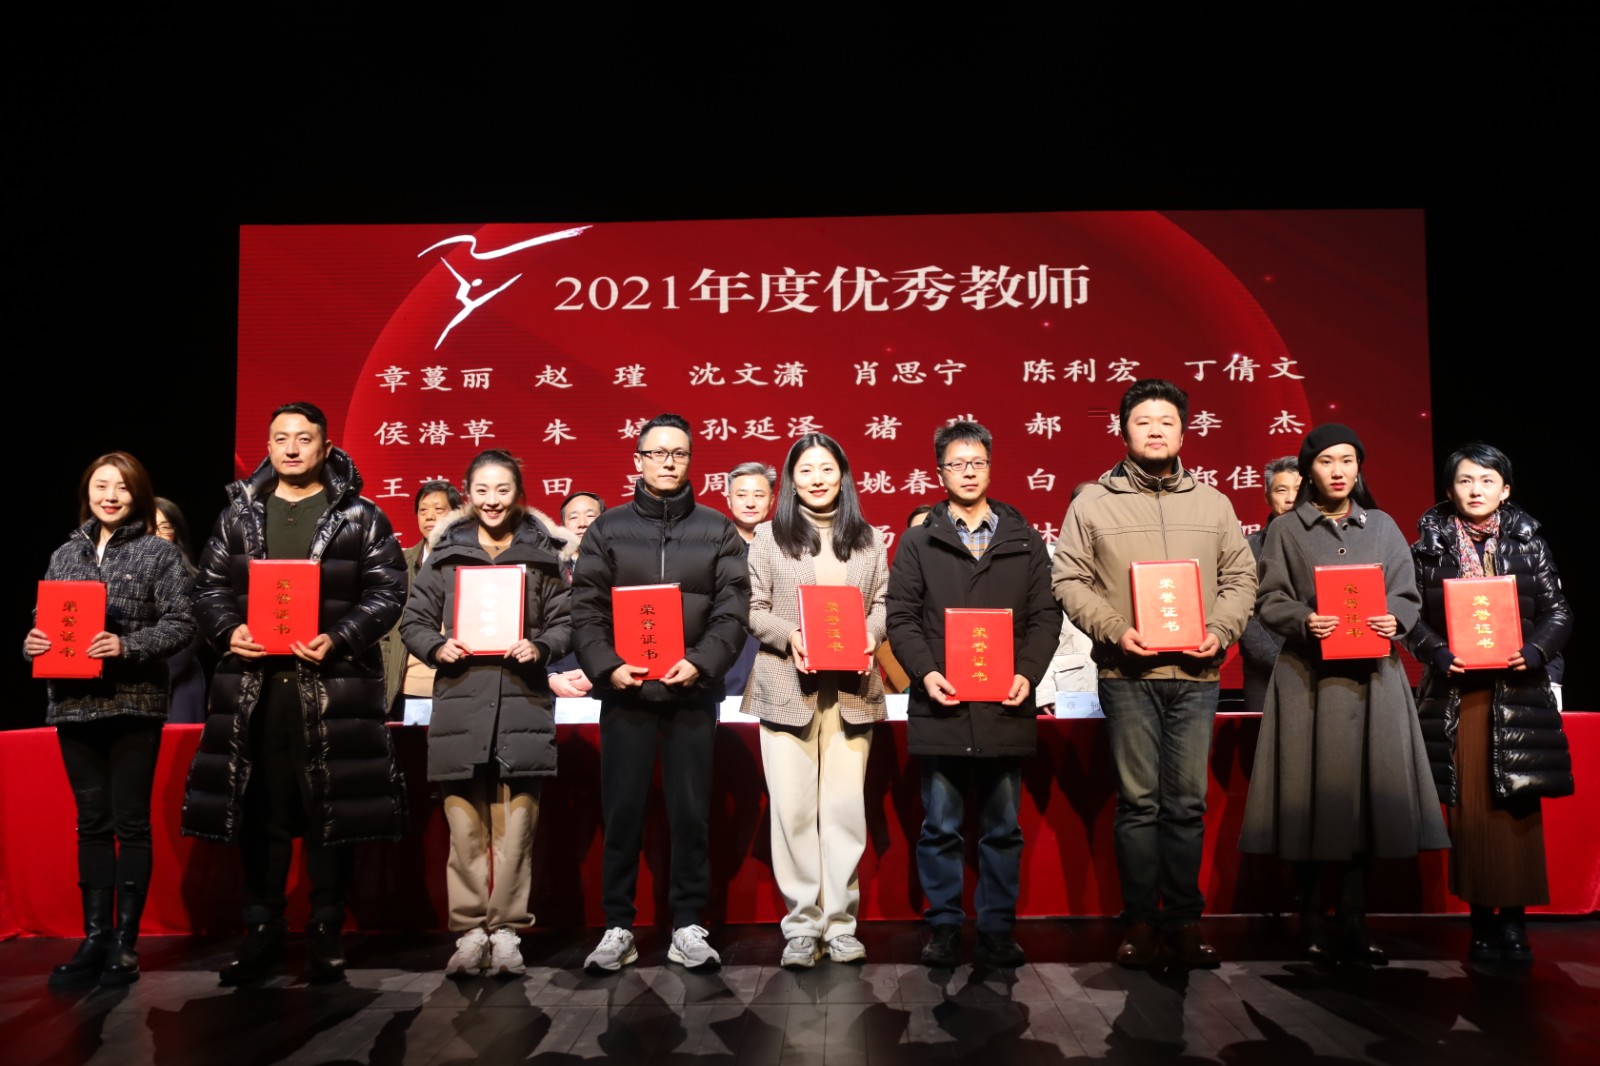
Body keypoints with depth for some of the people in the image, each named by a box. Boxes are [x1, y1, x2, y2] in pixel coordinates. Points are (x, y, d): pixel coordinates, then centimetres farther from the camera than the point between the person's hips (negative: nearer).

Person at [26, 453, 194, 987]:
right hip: (75, 704, 4)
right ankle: (94, 938, 17)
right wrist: (31, 642, -6)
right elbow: (44, 620, 15)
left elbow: (180, 624, -6)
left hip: (134, 704, -4)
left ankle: (125, 943, 8)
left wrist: (128, 646, -20)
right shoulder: (65, 555, 13)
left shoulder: (160, 552, 0)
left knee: (130, 822, 1)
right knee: (92, 822, 10)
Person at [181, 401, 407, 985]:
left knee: (329, 807, 2)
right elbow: (210, 586, 13)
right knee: (259, 809, 7)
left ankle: (326, 933, 13)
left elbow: (387, 592, -2)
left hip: (331, 682, -3)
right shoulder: (239, 514, 13)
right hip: (253, 680, 3)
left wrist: (339, 639, -15)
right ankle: (262, 932, 20)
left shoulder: (360, 517, 3)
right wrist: (228, 630, -6)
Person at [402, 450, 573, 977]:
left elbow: (565, 620, 8)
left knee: (516, 823, 0)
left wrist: (541, 647, -10)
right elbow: (414, 620, 12)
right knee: (465, 824, 2)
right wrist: (436, 647, -7)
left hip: (523, 702, 0)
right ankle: (470, 930, 12)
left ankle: (506, 929, 10)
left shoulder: (543, 553, 10)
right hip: (460, 701, 1)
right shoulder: (446, 552, 12)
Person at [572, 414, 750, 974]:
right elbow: (586, 609, 2)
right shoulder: (608, 528, 7)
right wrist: (607, 666, -13)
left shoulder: (717, 530, 7)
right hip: (625, 692, 0)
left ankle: (688, 926, 18)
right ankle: (618, 928, 17)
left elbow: (732, 611, 0)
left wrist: (700, 663, -16)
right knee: (622, 812, 6)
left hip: (693, 693, 0)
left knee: (691, 814, 6)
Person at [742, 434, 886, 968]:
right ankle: (801, 923, 9)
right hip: (788, 687, -1)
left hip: (851, 687, 2)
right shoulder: (769, 535, 7)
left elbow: (883, 601, 11)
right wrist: (789, 635, -15)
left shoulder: (868, 538, 13)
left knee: (846, 805, 2)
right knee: (792, 807, -2)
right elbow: (754, 609, 2)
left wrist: (871, 634, -9)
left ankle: (840, 921, 13)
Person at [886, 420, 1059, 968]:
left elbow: (1046, 615, 6)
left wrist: (1028, 673, -9)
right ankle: (944, 927, 19)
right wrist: (925, 672, -13)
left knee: (1003, 829, 10)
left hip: (1005, 708, 1)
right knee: (940, 828, 7)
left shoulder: (1024, 539, 9)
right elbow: (901, 616, 1)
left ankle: (998, 929, 22)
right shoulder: (918, 541, 6)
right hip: (940, 707, -1)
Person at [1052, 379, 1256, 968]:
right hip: (1127, 675, -2)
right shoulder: (1092, 503, 5)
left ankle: (1184, 920, 17)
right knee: (1138, 801, 2)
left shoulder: (1213, 503, 13)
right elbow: (1069, 580, 1)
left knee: (1188, 803, 6)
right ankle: (1141, 920, 13)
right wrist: (1114, 631, -11)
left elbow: (1240, 578, 13)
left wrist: (1221, 632, -4)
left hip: (1196, 675, 2)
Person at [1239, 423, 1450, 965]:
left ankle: (1354, 925, 9)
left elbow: (1408, 595, 11)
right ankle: (1312, 925, 7)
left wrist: (1395, 620, -11)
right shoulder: (1286, 530, 6)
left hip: (1372, 677, 2)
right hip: (1309, 677, -2)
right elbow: (1270, 601, 1)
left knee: (1366, 793, 0)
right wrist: (1304, 620, -18)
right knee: (1312, 793, -3)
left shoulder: (1382, 526, 14)